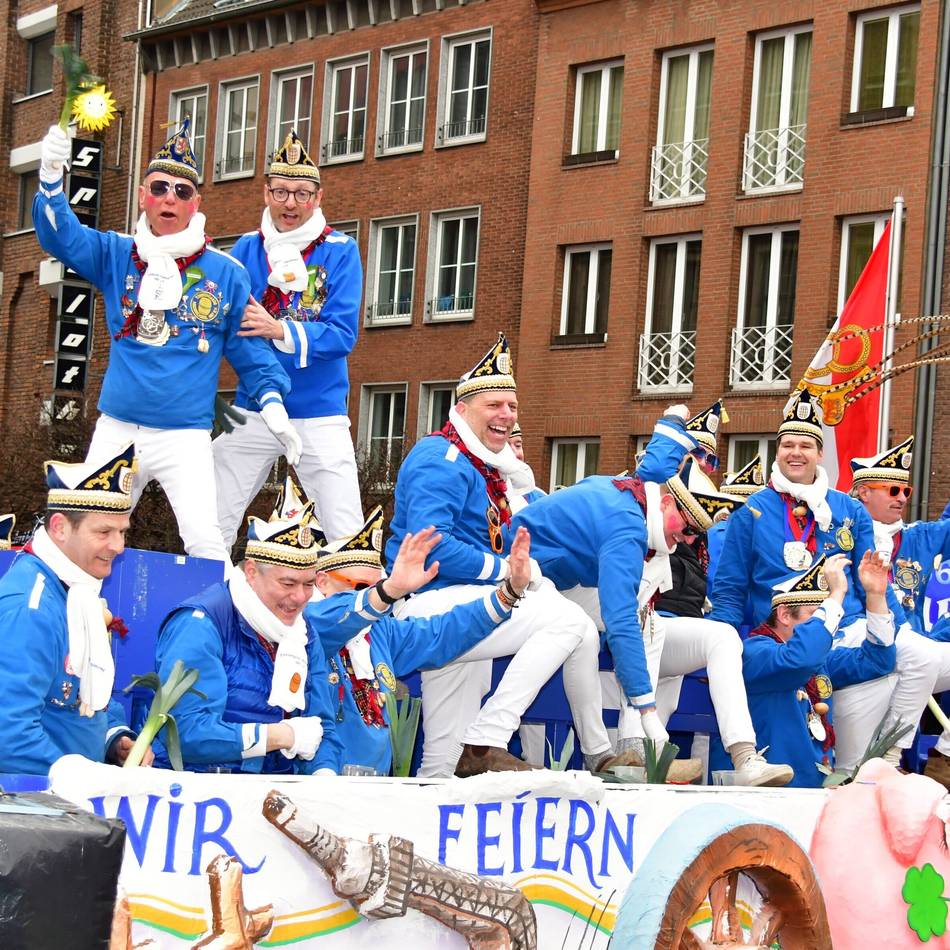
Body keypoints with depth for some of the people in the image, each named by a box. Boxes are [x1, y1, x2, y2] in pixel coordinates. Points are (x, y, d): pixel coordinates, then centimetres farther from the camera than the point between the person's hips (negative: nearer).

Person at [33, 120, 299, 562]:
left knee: (204, 540, -16)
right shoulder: (116, 255, 6)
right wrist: (51, 177, -26)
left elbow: (250, 349, 6)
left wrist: (272, 402, -7)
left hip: (185, 438, -2)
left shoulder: (225, 272, 2)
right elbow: (60, 235, -9)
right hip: (115, 430, 3)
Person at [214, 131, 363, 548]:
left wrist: (279, 331, -25)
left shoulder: (340, 251, -3)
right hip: (253, 412, 3)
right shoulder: (246, 248, 6)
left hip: (320, 415, -3)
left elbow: (343, 335, -13)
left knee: (348, 539, -4)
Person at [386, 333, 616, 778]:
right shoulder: (441, 459, -10)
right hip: (432, 603, -10)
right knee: (567, 620, -20)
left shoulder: (487, 469, 22)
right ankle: (484, 743, -25)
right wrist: (505, 569, -16)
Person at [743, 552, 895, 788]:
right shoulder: (754, 651, -8)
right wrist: (837, 594, -19)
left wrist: (875, 595, 13)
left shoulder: (820, 660, 20)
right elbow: (799, 658, -28)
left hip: (820, 786, 9)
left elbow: (876, 661, 25)